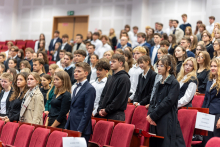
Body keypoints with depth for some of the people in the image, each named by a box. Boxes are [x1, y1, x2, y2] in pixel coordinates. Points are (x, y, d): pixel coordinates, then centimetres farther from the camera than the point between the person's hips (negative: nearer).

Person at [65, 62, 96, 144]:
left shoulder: (89, 89, -10)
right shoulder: (75, 87, 16)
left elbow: (87, 113, -15)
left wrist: (80, 130, -17)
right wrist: (67, 127, 15)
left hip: (82, 131, -8)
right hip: (71, 127, 8)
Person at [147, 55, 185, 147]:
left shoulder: (174, 83, -6)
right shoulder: (159, 84, 18)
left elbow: (168, 102, -13)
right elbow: (153, 101, 16)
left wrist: (153, 115, -12)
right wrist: (149, 114, -3)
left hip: (168, 121, -7)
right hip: (156, 121, 7)